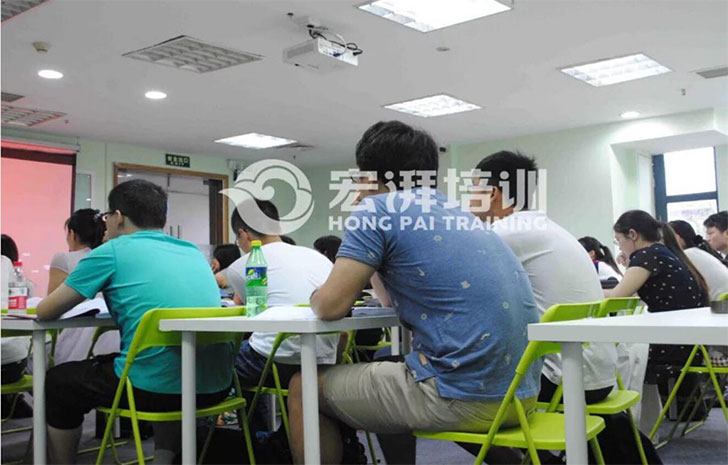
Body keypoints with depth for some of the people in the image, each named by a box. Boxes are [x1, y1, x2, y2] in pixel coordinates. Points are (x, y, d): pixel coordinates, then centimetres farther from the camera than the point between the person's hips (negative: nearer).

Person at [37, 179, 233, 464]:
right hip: (216, 387, 6)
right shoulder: (193, 252, 14)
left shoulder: (112, 252, 0)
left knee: (57, 383, 20)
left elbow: (45, 312, 6)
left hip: (155, 387, -6)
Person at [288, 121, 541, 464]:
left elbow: (331, 306, -6)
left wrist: (316, 295, 14)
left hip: (462, 397, -8)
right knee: (388, 368, 34)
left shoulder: (378, 208, -2)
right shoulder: (459, 215, 20)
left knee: (304, 388, 10)